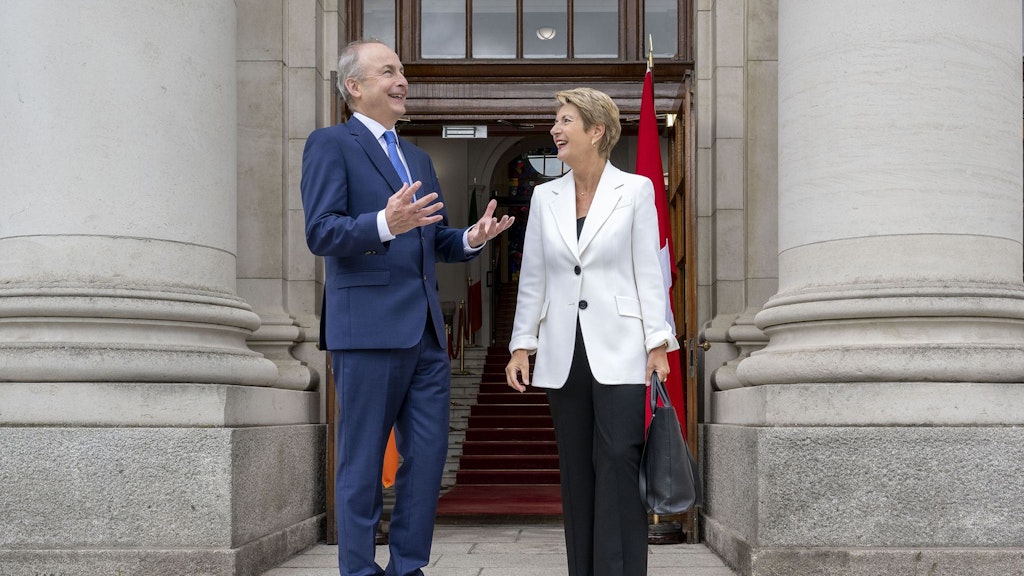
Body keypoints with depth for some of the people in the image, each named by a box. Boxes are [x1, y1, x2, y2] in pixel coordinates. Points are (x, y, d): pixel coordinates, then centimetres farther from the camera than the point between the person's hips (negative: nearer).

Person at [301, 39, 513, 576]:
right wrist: (384, 224, -29)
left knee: (427, 456, 8)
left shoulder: (419, 158, 22)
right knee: (362, 464, 1)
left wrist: (470, 239, 1)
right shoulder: (331, 144, -2)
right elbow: (320, 232, -13)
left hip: (426, 330, 7)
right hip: (368, 327, -7)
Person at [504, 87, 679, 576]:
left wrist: (659, 343, -6)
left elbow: (649, 271, -1)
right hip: (563, 352, 4)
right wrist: (521, 345, 7)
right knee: (576, 468, 7)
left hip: (618, 350, -4)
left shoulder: (635, 191, 1)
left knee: (619, 460, -8)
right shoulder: (545, 196, 10)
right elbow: (533, 277, 12)